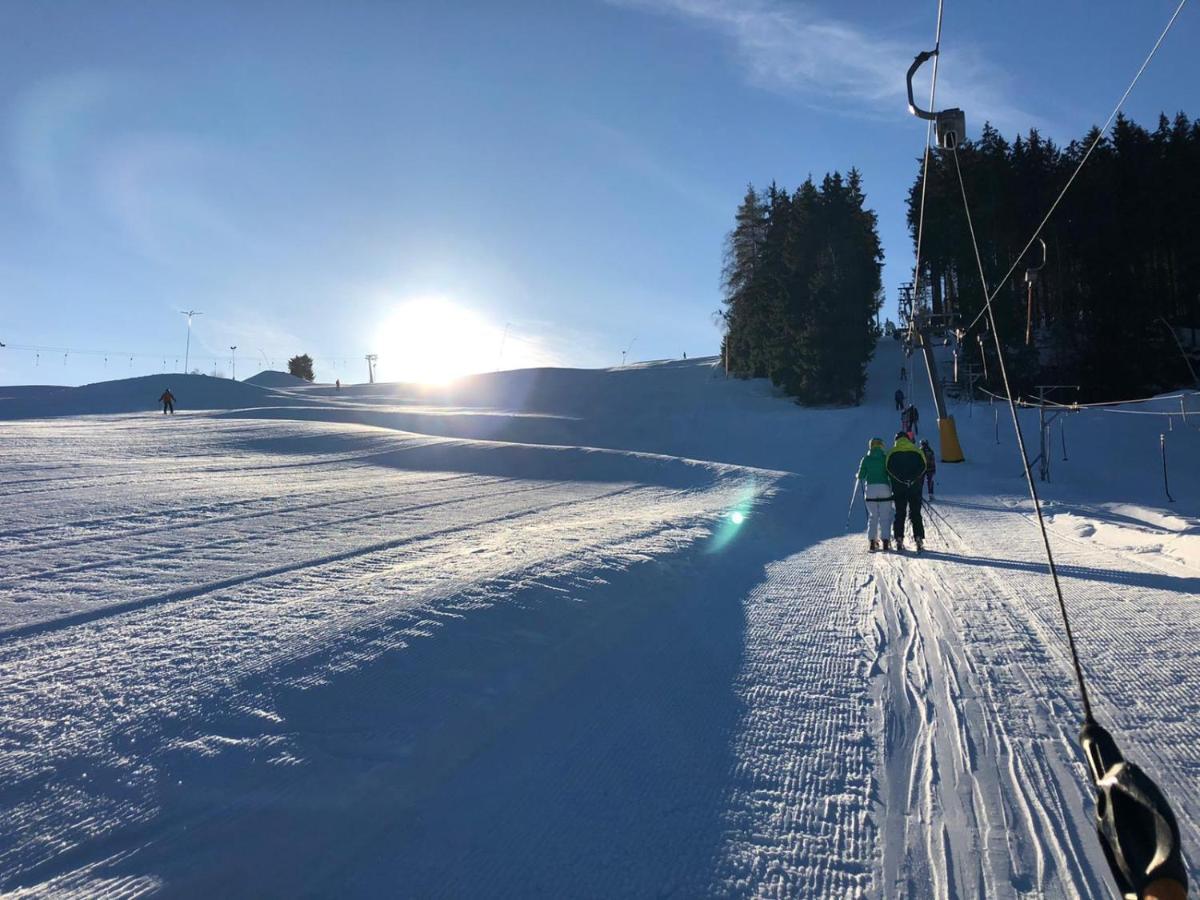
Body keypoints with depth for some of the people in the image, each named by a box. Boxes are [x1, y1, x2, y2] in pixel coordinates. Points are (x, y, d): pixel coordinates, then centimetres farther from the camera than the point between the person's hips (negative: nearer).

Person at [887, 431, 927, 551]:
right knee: (916, 514, 5)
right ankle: (919, 539, -3)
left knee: (899, 514, 5)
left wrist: (893, 488, 3)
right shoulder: (918, 452, 6)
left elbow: (889, 471, -3)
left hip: (899, 489, 0)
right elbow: (923, 469, 3)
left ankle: (899, 540, 0)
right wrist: (919, 487, 7)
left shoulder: (891, 453, 3)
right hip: (915, 489, 1)